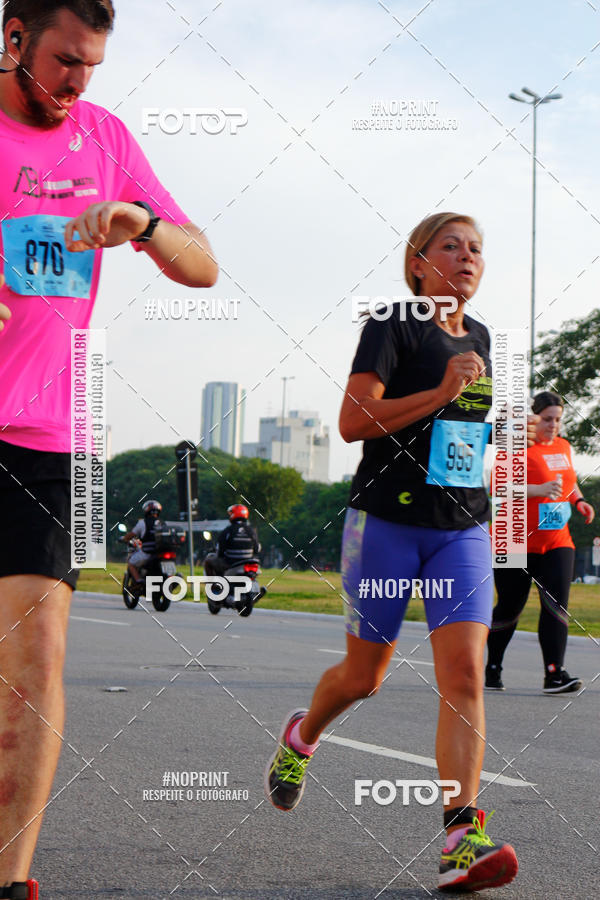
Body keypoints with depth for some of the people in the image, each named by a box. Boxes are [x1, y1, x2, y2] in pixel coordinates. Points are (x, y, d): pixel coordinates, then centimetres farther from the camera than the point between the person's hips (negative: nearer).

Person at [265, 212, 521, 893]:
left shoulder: (478, 338, 13)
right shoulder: (393, 325, -7)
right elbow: (353, 421, -18)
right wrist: (442, 393, -24)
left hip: (461, 530, 4)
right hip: (386, 522, -4)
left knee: (464, 673, -13)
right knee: (364, 676, 9)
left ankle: (462, 838, -17)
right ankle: (300, 735, 42)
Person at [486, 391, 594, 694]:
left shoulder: (563, 447, 13)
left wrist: (578, 501, 8)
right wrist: (539, 490, -28)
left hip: (557, 542, 5)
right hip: (516, 542, -5)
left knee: (557, 604, -9)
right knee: (510, 607, 5)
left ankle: (554, 673, -13)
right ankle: (492, 668, 24)